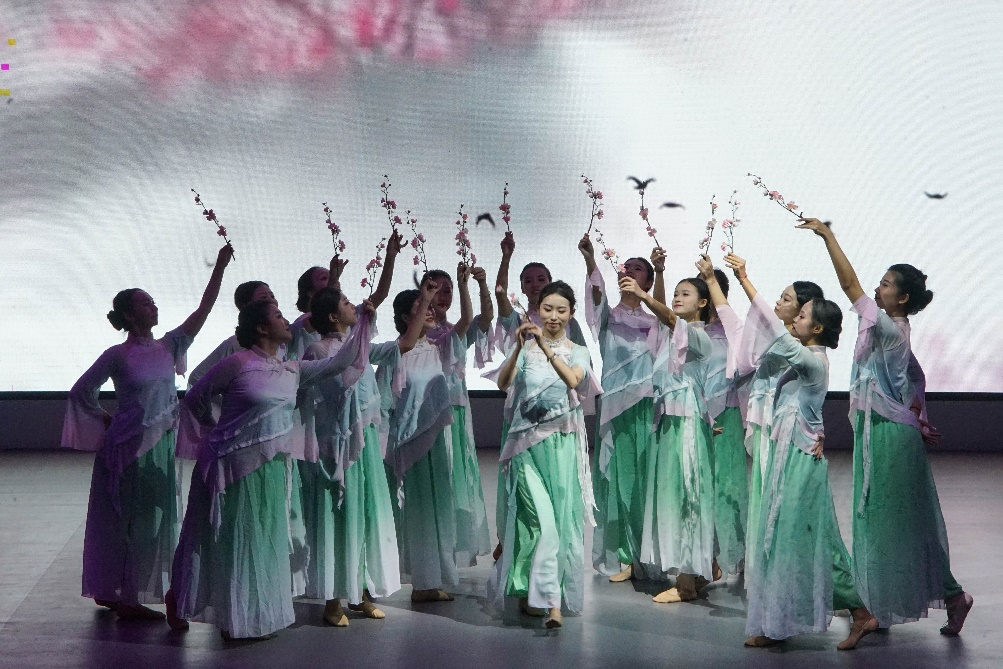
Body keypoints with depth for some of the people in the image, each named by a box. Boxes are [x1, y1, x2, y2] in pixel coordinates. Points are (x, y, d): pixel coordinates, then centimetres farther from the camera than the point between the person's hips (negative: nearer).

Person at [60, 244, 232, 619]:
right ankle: (123, 598, 10)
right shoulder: (117, 355, -8)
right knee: (127, 520, 1)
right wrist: (107, 421, 4)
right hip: (128, 447, -6)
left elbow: (204, 309, -3)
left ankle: (110, 591, 25)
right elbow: (82, 391, 1)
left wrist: (220, 267, -9)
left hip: (161, 445, 6)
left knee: (153, 519, 11)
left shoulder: (168, 346, 5)